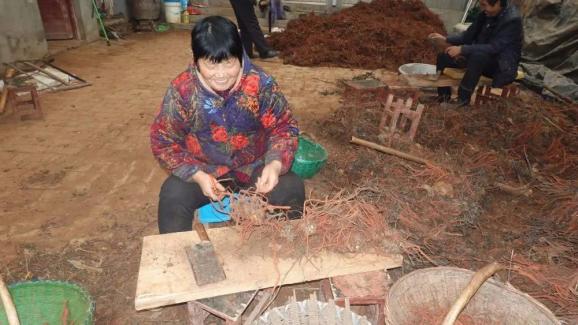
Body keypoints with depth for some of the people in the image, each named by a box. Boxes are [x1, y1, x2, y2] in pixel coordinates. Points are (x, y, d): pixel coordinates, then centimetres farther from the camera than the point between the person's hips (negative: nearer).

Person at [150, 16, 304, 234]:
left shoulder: (261, 84, -17)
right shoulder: (181, 90, -16)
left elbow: (284, 127, -8)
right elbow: (163, 141, -9)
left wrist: (276, 163, -29)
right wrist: (197, 176, -23)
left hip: (254, 167, 1)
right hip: (204, 170, 0)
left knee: (291, 189, -23)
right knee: (172, 196, -26)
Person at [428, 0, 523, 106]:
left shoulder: (512, 20, -20)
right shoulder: (486, 14, 1)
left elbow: (494, 48, -29)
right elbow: (468, 36, 8)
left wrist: (462, 49, -33)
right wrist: (446, 39, -8)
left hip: (502, 67, -8)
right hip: (483, 60, 8)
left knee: (478, 56, -39)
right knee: (444, 56, -4)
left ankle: (462, 101, -32)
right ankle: (443, 97, -2)